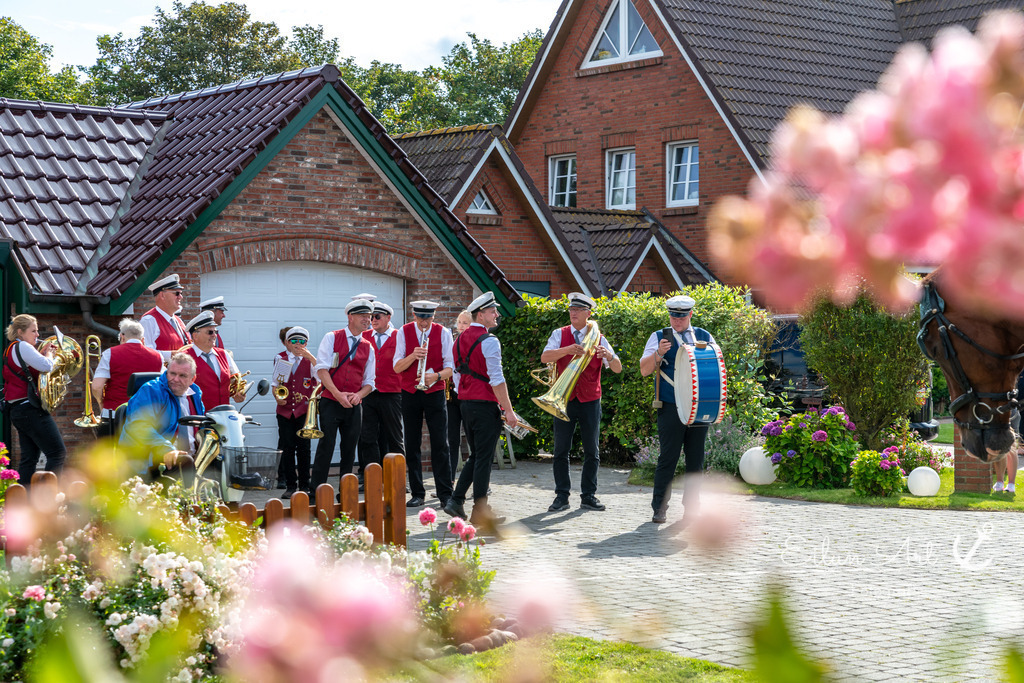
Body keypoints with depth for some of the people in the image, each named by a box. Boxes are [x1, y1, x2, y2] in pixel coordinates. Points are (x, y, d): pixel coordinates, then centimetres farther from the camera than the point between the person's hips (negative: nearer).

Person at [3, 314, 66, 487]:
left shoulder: (11, 350, 20)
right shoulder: (22, 347, -11)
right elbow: (46, 366, -23)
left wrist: (42, 353, 13)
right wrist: (48, 353, -4)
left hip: (18, 410, 11)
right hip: (31, 408, -11)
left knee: (29, 458, 10)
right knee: (58, 453, -11)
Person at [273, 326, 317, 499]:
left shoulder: (309, 360, 4)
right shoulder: (280, 359, 9)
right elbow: (275, 382, 13)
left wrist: (310, 357, -22)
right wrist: (277, 397, -5)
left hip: (304, 410, -1)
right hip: (285, 410, 1)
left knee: (303, 448, -1)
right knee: (287, 448, 0)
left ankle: (304, 486, 7)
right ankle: (290, 486, 8)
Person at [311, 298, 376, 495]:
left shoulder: (368, 348, 13)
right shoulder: (332, 338, 2)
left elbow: (369, 382, 13)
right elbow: (321, 369, -7)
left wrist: (358, 395, -9)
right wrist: (338, 394, -17)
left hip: (354, 405, 4)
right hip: (331, 402, -4)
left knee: (349, 449, 5)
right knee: (326, 447, -9)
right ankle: (316, 492, -7)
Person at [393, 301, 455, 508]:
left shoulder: (443, 333, 0)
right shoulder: (404, 332, 1)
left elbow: (450, 368, -2)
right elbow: (397, 367, -4)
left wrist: (436, 376, -23)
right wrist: (413, 356, -22)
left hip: (435, 393, -1)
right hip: (410, 394, 1)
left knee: (440, 445, -6)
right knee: (412, 446, 2)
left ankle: (446, 494, -4)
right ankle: (417, 494, 9)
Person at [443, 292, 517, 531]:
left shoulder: (461, 339, 12)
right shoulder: (488, 341, -13)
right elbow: (496, 379, -17)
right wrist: (508, 410, -14)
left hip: (465, 402, 8)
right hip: (485, 404, -8)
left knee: (476, 455, 17)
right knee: (484, 457, -3)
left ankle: (456, 501, 11)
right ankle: (480, 510, 0)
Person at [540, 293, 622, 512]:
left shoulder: (598, 338, 6)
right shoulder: (560, 335, 4)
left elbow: (617, 369, 0)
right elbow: (545, 357, -13)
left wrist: (609, 356, -22)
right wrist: (568, 350, -28)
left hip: (590, 401, 1)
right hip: (564, 400, -1)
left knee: (592, 451, 4)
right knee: (561, 451, -1)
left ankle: (588, 496, 12)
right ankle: (562, 497, 5)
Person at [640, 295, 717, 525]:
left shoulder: (705, 337, 14)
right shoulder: (659, 337, 8)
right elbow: (644, 370, 2)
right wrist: (658, 354, -17)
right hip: (671, 408, -3)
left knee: (696, 459, 4)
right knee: (668, 457, -4)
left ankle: (691, 509, 11)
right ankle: (659, 509, 2)